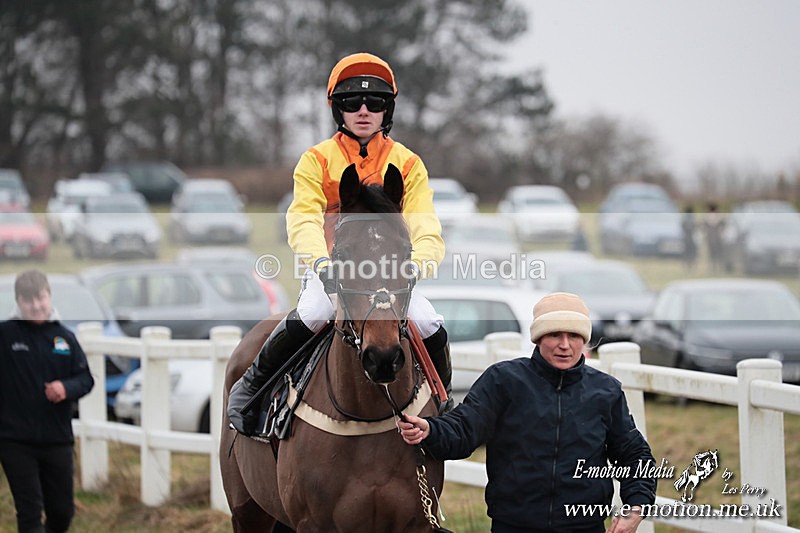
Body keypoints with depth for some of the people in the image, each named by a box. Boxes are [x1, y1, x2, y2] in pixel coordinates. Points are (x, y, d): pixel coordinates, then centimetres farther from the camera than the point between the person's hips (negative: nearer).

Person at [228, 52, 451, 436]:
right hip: (329, 272, -2)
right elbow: (303, 221, -13)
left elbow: (426, 231, -5)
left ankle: (442, 401, 9)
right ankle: (254, 383, -10)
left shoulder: (408, 165, 6)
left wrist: (416, 263, -29)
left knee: (429, 326, -23)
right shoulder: (317, 161, 2)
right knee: (313, 314, -34)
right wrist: (322, 264, -34)